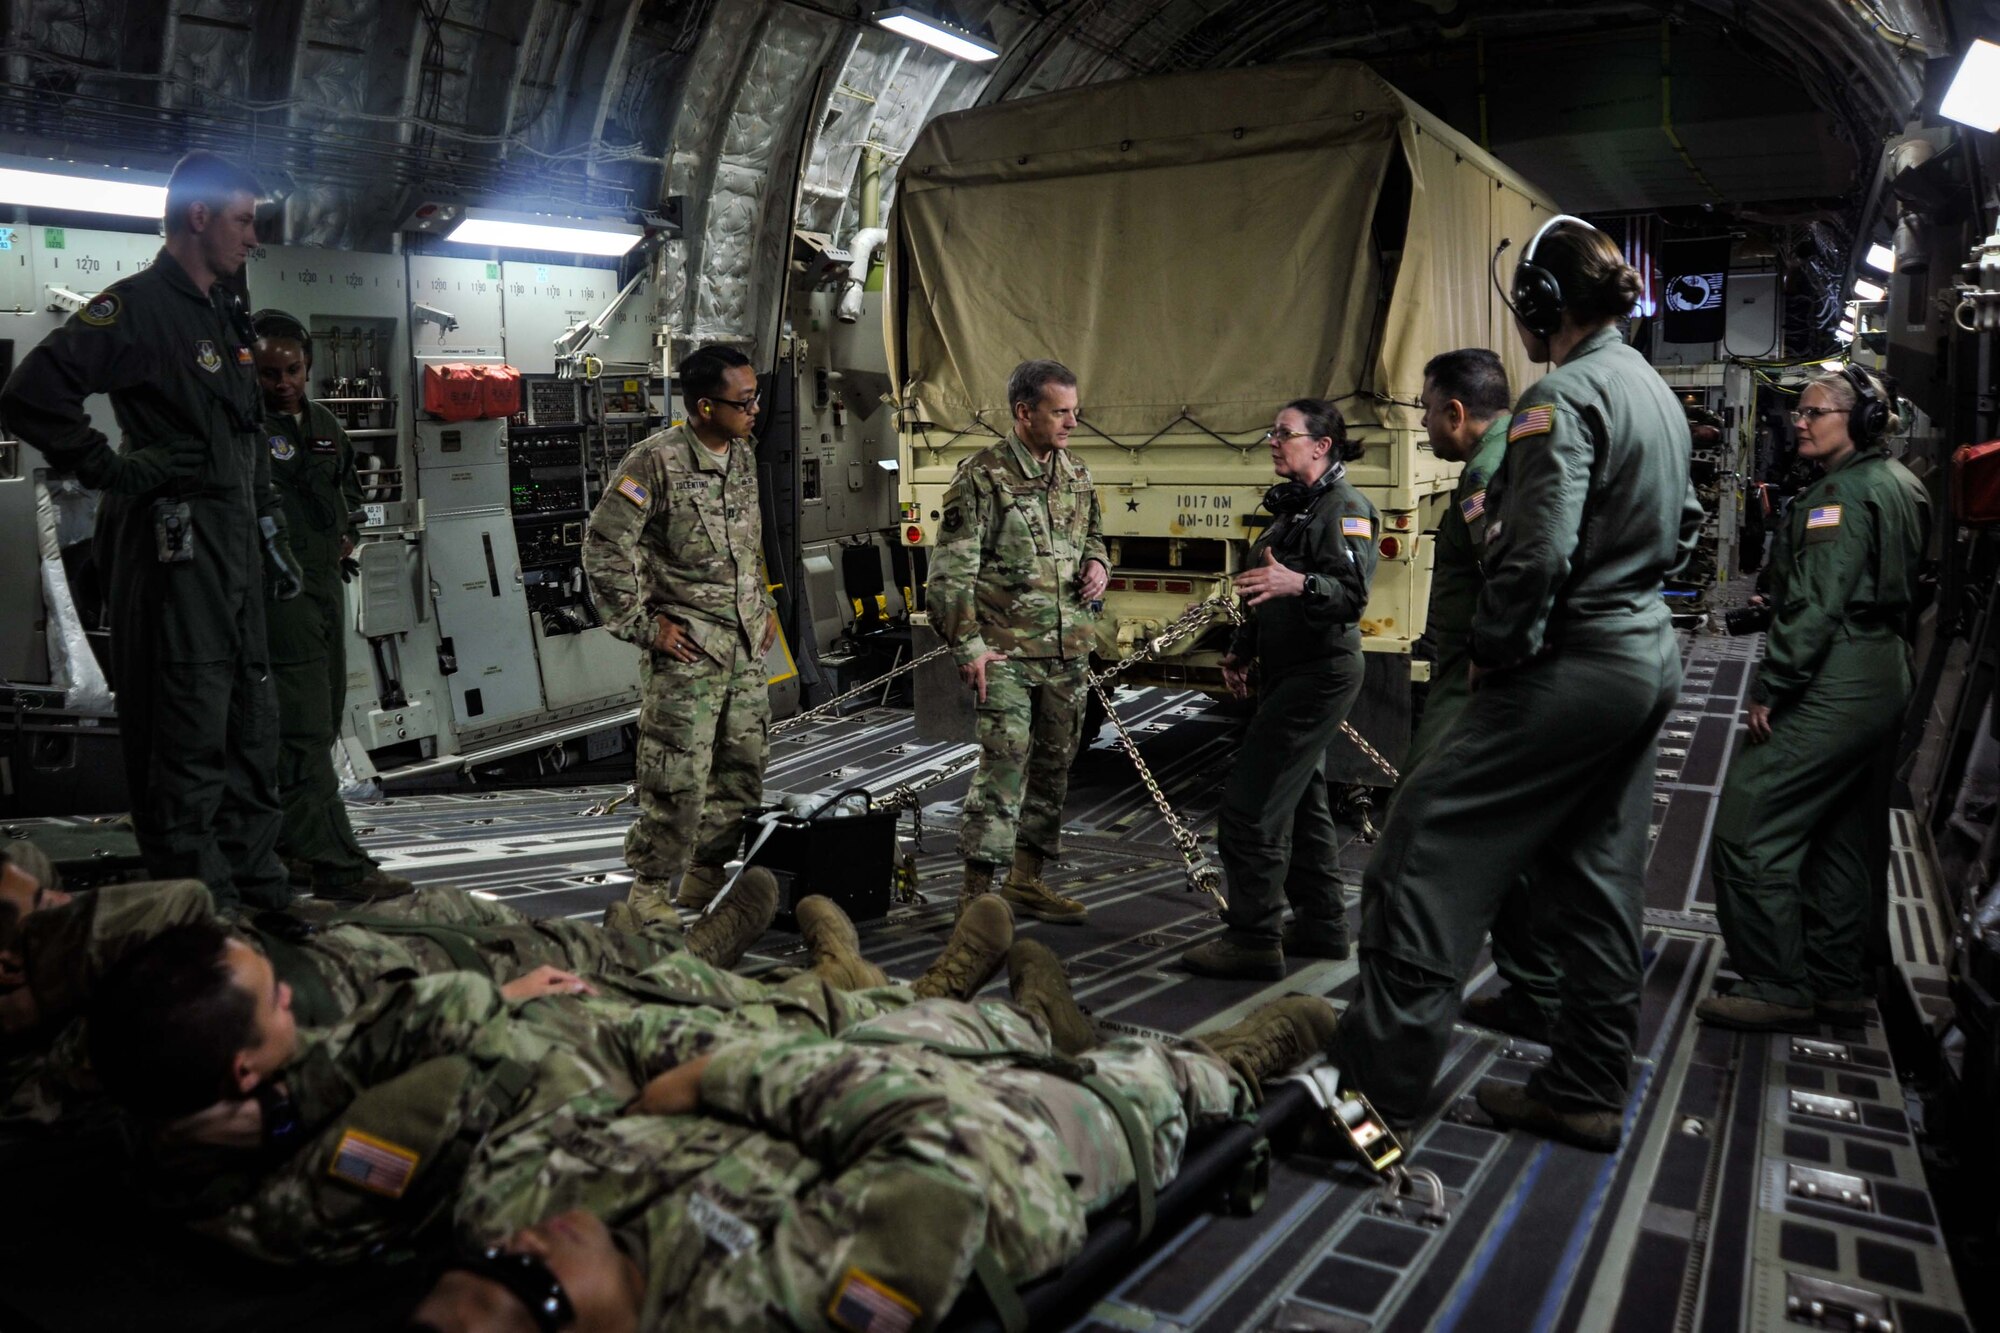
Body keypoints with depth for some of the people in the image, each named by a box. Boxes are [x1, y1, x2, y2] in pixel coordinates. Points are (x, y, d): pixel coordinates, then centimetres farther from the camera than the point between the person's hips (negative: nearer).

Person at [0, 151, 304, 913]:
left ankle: (259, 893, 23)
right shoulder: (137, 306, -7)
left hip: (235, 546, 9)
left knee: (251, 724, 13)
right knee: (188, 731, -6)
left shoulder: (224, 318, 21)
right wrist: (115, 471, -13)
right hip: (174, 543, -9)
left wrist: (273, 541, 21)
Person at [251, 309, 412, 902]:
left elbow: (349, 483, 32)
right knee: (304, 724, -12)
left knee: (322, 718, 14)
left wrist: (347, 532, 18)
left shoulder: (324, 424, 16)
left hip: (326, 581, 9)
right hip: (274, 587, -9)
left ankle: (291, 844, 26)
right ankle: (335, 863, -14)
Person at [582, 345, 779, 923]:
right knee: (678, 775, -5)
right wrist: (643, 626, -12)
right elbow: (604, 545, -14)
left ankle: (705, 880, 28)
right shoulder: (657, 460, -14)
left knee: (744, 767, 12)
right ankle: (651, 891, 12)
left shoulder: (744, 455, 10)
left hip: (746, 643, 8)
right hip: (686, 644, -7)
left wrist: (764, 605, 17)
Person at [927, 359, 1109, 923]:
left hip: (1068, 647, 7)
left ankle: (1026, 879, 24)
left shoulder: (1077, 475, 11)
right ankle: (977, 888, -4)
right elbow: (951, 573, -10)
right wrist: (968, 646, -14)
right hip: (1005, 648, -7)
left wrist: (1096, 562, 4)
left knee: (1053, 761, 11)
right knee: (1006, 758, -12)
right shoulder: (982, 478, -9)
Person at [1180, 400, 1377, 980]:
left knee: (1249, 805, -13)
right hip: (1288, 672, 11)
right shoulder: (1295, 507, 17)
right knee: (1301, 801, 16)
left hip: (1319, 674, -11)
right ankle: (1321, 926, 27)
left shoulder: (1345, 508, -13)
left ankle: (1253, 940, -7)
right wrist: (1240, 651, 20)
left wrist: (1300, 583, -45)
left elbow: (1353, 592, -29)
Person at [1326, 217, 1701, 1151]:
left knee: (1431, 843, -7)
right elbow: (1681, 530, 26)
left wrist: (1494, 651, -13)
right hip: (1649, 657, 10)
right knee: (1597, 876, 14)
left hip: (1573, 666, -10)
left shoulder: (1564, 396, -15)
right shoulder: (1657, 392, 15)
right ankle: (1587, 1090, 22)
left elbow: (1537, 552, -24)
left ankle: (1380, 1071, -7)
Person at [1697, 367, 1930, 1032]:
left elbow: (1818, 603, -20)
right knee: (1841, 834, 15)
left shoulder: (1843, 491, -13)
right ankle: (1839, 982, 22)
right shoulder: (1898, 485, 19)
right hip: (1884, 679, 11)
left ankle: (1779, 986, -6)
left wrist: (1770, 686, -18)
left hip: (1833, 687, -11)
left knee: (1747, 828, -10)